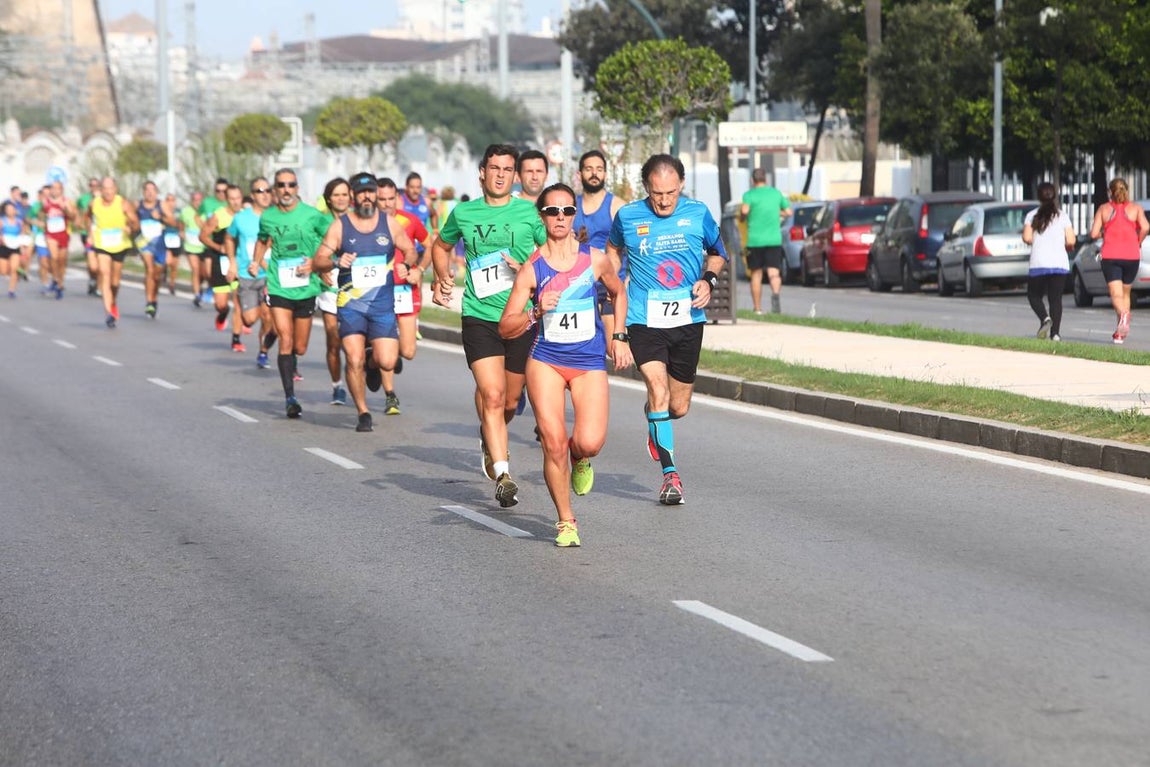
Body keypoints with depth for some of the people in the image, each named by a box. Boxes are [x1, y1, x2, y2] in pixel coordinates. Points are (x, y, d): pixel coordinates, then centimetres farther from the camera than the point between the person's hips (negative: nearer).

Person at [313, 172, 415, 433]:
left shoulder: (389, 223, 6)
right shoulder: (339, 226, 1)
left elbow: (409, 250, 17)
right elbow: (318, 261, 0)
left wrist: (404, 264, -5)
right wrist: (336, 261, -21)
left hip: (383, 303, 1)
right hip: (351, 303, -1)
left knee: (387, 361, -9)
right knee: (354, 361, -8)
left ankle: (372, 363, 29)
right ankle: (363, 413, 10)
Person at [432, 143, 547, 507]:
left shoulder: (530, 212, 2)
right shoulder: (463, 213, 7)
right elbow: (441, 246, 27)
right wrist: (442, 278, 13)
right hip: (479, 317, -1)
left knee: (510, 401, 12)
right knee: (492, 394, -17)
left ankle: (490, 441, 44)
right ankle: (502, 472, -18)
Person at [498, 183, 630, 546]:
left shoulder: (596, 259, 1)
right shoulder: (531, 268, -3)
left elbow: (618, 293, 22)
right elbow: (505, 328, -3)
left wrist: (618, 337, 14)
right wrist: (536, 313, -19)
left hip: (589, 363, 0)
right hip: (546, 361, 0)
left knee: (590, 443, -17)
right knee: (553, 444, -9)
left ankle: (579, 459, 23)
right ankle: (566, 522, 10)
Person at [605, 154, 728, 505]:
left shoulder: (698, 213, -1)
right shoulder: (628, 216, -3)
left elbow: (717, 252, 16)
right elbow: (613, 249, 19)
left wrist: (708, 280, -2)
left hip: (688, 320, 2)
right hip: (644, 319, -2)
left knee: (679, 406, 9)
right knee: (658, 392, -20)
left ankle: (655, 426, 46)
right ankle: (670, 473, -9)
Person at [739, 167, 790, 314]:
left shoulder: (749, 194, -3)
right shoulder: (776, 193, 8)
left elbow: (744, 210, -21)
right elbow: (788, 211, 14)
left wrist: (741, 217, 0)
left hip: (755, 240, -1)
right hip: (774, 239, 1)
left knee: (756, 273, 10)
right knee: (773, 271, -5)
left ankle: (757, 308, 15)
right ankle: (775, 293, -37)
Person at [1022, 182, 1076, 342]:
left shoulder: (1032, 215, 1)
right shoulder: (1063, 217, 4)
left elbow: (1027, 238, -8)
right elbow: (1070, 241, -2)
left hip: (1038, 264, -1)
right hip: (1059, 263, 1)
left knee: (1034, 295, 13)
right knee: (1056, 299, 5)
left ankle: (1045, 318, -14)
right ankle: (1055, 332, -6)